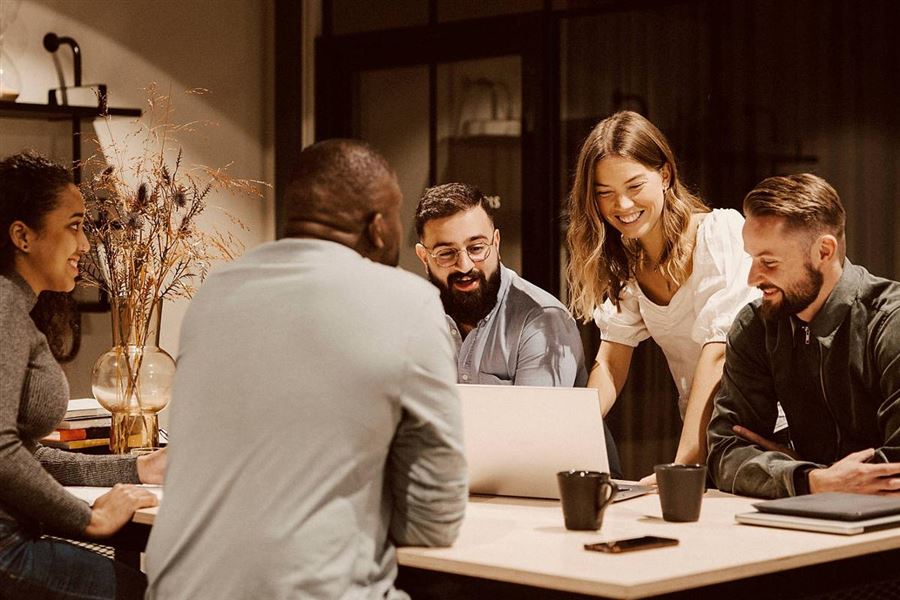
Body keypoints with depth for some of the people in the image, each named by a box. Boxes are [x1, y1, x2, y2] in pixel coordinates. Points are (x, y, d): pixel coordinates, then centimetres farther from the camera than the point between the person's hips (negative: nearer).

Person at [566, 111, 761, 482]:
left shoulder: (721, 232, -11)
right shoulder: (625, 260, 8)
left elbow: (717, 353, -19)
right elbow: (611, 361, 2)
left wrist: (684, 463, -26)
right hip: (703, 438, 5)